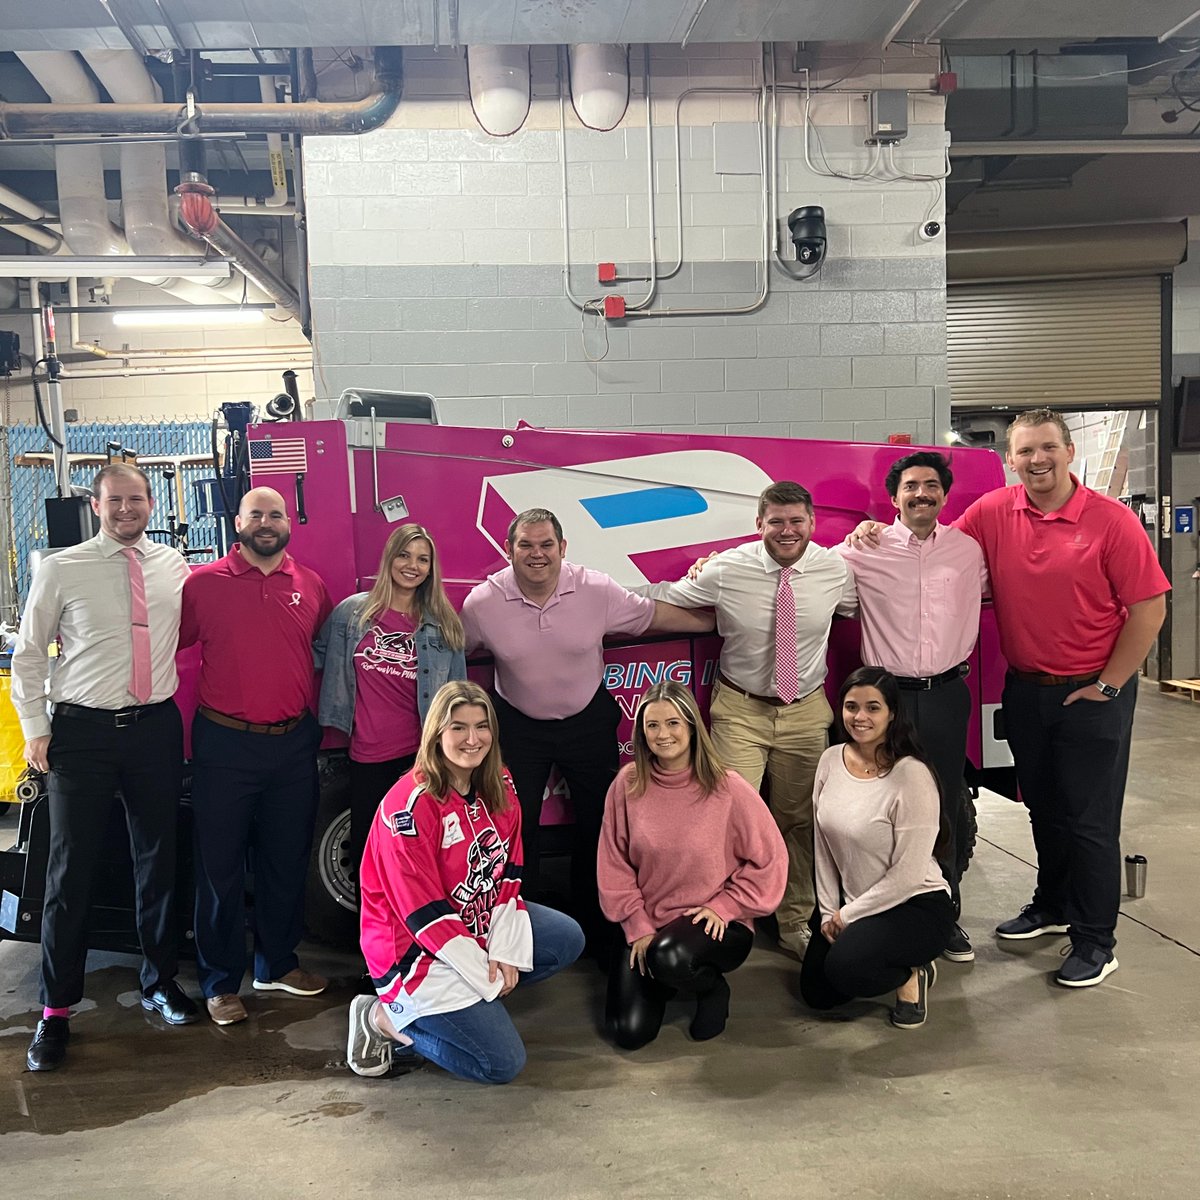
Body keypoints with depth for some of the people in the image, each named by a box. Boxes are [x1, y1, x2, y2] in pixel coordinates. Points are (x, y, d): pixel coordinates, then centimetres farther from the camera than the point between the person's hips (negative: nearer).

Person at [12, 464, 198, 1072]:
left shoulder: (175, 565, 4)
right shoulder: (61, 569, -4)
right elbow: (28, 653, 2)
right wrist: (35, 729, -3)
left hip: (157, 727, 3)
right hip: (83, 731, -3)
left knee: (158, 860, 12)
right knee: (71, 871, 1)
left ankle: (159, 982, 31)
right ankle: (56, 1010, 16)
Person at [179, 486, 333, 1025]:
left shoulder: (312, 586, 6)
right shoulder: (203, 583, -4)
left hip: (294, 743, 4)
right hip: (225, 744, -3)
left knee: (287, 860, 14)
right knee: (221, 865, 5)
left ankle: (278, 963, 32)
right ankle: (220, 982, 19)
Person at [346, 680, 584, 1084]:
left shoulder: (499, 786, -2)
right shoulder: (410, 805, -25)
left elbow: (509, 873, 2)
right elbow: (423, 912, -23)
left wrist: (505, 951, -9)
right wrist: (485, 977, -18)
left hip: (479, 924, 8)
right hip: (415, 950, -8)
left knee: (568, 939, -3)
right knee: (503, 1063, -10)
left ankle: (465, 1005, 2)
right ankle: (388, 1020, 5)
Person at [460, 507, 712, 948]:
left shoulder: (597, 590, -15)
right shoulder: (482, 602, -15)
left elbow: (657, 615, -5)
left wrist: (721, 620, -2)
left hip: (588, 721, 1)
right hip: (518, 725, -1)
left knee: (600, 822, 11)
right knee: (517, 828, 7)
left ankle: (596, 925, 32)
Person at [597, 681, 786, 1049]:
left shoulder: (727, 788, -13)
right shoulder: (628, 784, -7)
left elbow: (769, 859, -6)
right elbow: (614, 865, -1)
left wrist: (723, 907, -11)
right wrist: (638, 927, -6)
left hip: (715, 924, -3)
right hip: (647, 924, 3)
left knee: (670, 957, -35)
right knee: (630, 1032, -9)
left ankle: (713, 986, 2)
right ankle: (663, 981, 25)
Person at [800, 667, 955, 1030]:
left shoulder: (911, 775, -23)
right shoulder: (831, 760, -3)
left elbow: (908, 873, -20)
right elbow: (823, 846, 5)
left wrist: (849, 915, -13)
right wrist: (829, 911, 0)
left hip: (916, 905, -7)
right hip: (849, 903, 7)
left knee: (845, 968, -29)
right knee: (816, 993, 7)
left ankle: (911, 975, 2)